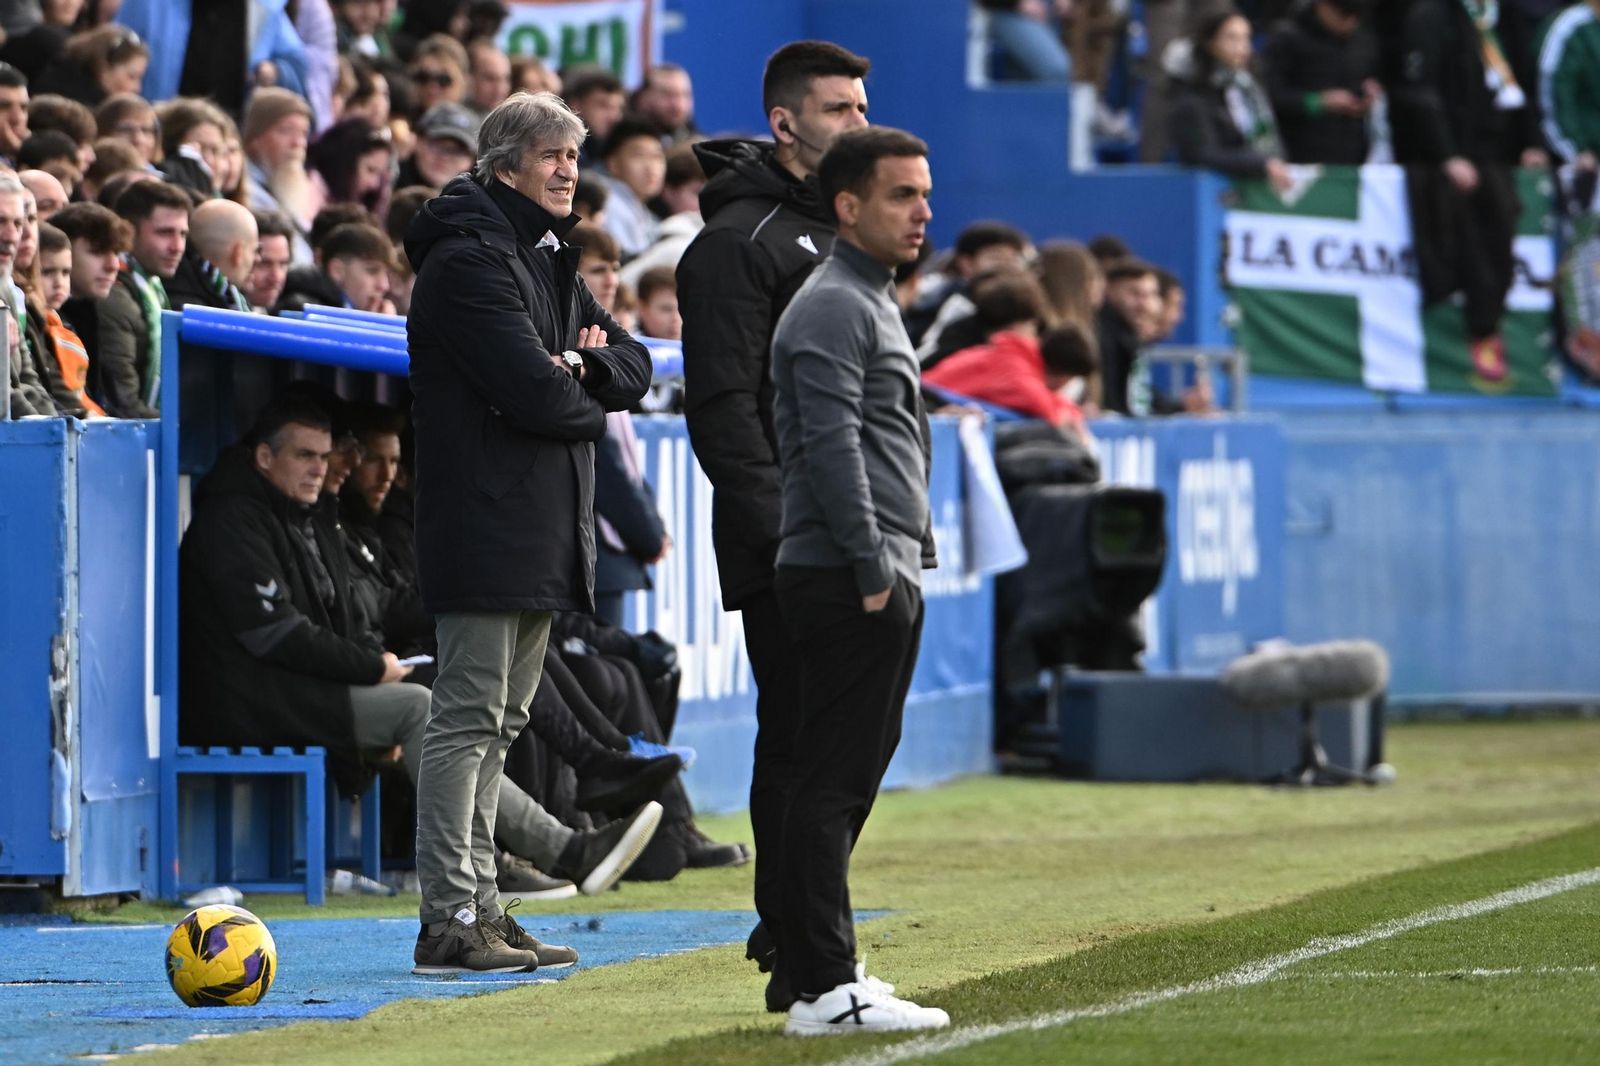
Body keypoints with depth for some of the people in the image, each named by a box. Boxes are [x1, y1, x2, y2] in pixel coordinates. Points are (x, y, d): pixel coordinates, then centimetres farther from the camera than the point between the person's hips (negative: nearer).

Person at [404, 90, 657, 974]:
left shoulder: (549, 258, 19)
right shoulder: (469, 261, -12)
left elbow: (634, 368, 15)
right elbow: (533, 394, -21)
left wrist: (585, 363, -7)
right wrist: (590, 402, -1)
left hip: (543, 528, 10)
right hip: (485, 527, -10)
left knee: (498, 724, 13)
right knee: (468, 719, -9)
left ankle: (479, 906, 17)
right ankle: (450, 918, -9)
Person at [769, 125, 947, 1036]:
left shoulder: (872, 305, 22)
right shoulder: (832, 309, -11)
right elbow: (833, 447, -19)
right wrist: (873, 568, -21)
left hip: (881, 577, 11)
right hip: (850, 580, -11)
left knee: (853, 773, 13)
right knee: (835, 780, -11)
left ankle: (821, 963, 19)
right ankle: (825, 989, -13)